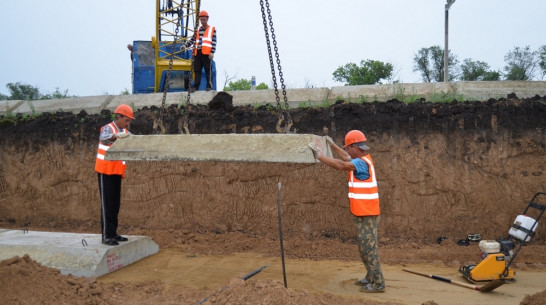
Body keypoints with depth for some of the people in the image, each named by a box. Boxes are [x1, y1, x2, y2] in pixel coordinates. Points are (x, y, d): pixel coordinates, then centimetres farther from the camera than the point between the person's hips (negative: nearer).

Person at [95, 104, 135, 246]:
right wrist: (117, 136, -55)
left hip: (117, 172, 8)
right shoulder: (108, 128, -12)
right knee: (107, 204, -7)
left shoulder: (125, 132, 12)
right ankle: (106, 236, -5)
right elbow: (104, 138, -34)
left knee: (115, 204, 10)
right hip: (106, 171, -7)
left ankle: (113, 233, 17)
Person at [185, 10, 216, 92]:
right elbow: (192, 40, 19)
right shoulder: (198, 30, 23)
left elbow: (214, 42, 0)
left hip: (206, 53, -4)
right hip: (198, 52, 4)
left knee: (208, 70, -2)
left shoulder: (212, 29, 9)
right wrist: (186, 45, 3)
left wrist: (212, 52, -11)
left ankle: (209, 86, 3)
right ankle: (195, 86, 3)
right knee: (197, 70, 2)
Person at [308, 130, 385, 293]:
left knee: (369, 248, -4)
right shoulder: (363, 159, 11)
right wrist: (332, 145, 31)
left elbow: (340, 165, -33)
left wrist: (319, 155, -27)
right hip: (363, 213, 10)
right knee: (365, 247, 18)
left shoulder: (362, 162, -19)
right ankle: (371, 278, 28)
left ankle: (378, 283, 3)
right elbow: (347, 158, 30)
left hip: (366, 214, -10)